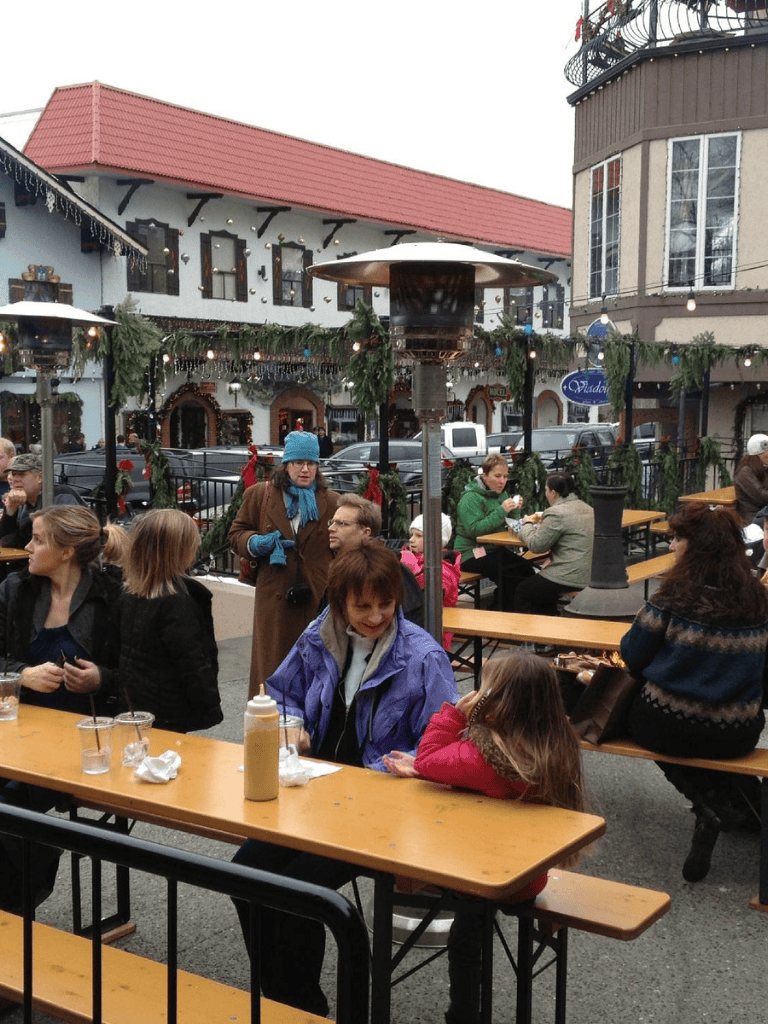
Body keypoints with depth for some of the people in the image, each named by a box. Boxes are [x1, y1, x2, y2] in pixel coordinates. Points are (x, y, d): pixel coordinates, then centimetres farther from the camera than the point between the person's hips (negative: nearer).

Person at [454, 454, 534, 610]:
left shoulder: (499, 494, 16)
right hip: (471, 555, -8)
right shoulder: (470, 498, -10)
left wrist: (514, 509, -5)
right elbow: (474, 530, -22)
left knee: (525, 567, -17)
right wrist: (502, 511, -24)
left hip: (494, 550, 8)